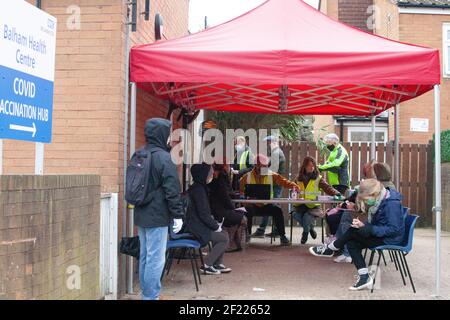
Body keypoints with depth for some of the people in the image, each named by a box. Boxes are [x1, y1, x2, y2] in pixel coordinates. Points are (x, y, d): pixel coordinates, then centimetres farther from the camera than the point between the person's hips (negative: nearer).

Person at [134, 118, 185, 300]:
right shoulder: (163, 158, -15)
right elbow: (172, 190, -16)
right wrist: (178, 215, -10)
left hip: (141, 216, 9)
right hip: (158, 217, -9)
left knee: (145, 256, 16)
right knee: (156, 258, -3)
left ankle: (146, 293, 25)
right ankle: (151, 296, 1)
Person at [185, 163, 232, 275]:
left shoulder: (198, 187, 13)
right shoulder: (198, 190, -19)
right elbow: (203, 214, -22)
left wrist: (215, 223, 10)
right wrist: (216, 226, -10)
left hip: (199, 225, 10)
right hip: (197, 229, -10)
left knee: (224, 233, 14)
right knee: (224, 238, -8)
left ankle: (218, 264, 15)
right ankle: (207, 266, -2)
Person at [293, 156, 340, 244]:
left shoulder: (318, 179, 3)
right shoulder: (299, 179, 12)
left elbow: (327, 188, -10)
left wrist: (336, 193, -30)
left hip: (313, 206, -2)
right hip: (300, 206, 2)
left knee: (307, 216, -31)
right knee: (296, 214, -28)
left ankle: (306, 232, 5)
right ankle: (311, 228, 4)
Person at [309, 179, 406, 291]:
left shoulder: (391, 203, -23)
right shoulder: (380, 200, 5)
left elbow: (394, 229, -26)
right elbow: (375, 223, 13)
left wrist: (369, 229, -25)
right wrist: (364, 224, -7)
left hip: (390, 239, -10)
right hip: (381, 235, 10)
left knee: (353, 232, -13)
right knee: (352, 243, 0)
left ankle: (328, 249, 6)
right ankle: (364, 277, -4)